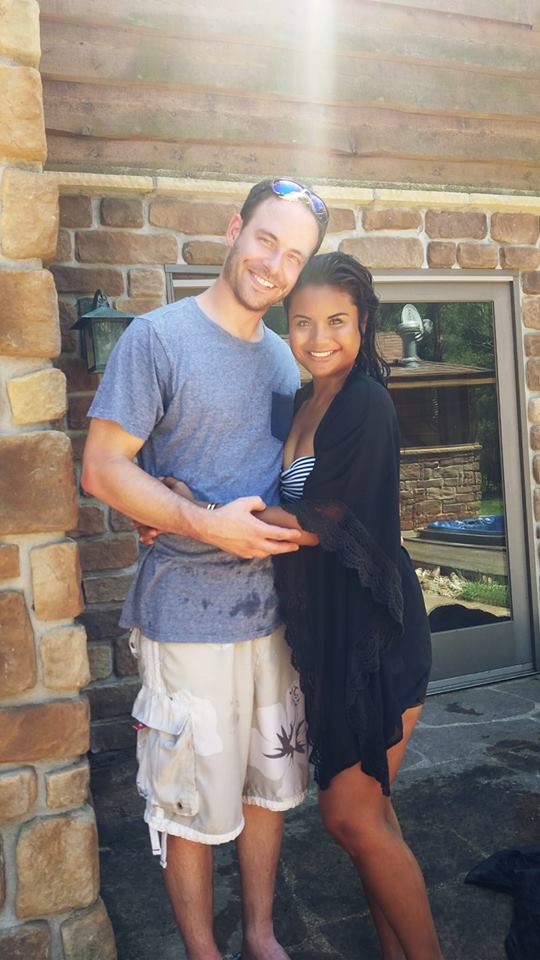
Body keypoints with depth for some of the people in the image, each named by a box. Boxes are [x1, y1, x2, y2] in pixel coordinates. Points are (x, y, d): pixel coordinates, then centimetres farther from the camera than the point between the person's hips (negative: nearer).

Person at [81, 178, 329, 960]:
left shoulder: (283, 355, 11)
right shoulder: (159, 336, -9)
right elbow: (103, 469, -13)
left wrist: (304, 521, -1)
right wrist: (209, 525, -22)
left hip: (273, 608, 6)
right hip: (188, 613, -6)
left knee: (270, 783, 18)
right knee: (192, 800, 9)